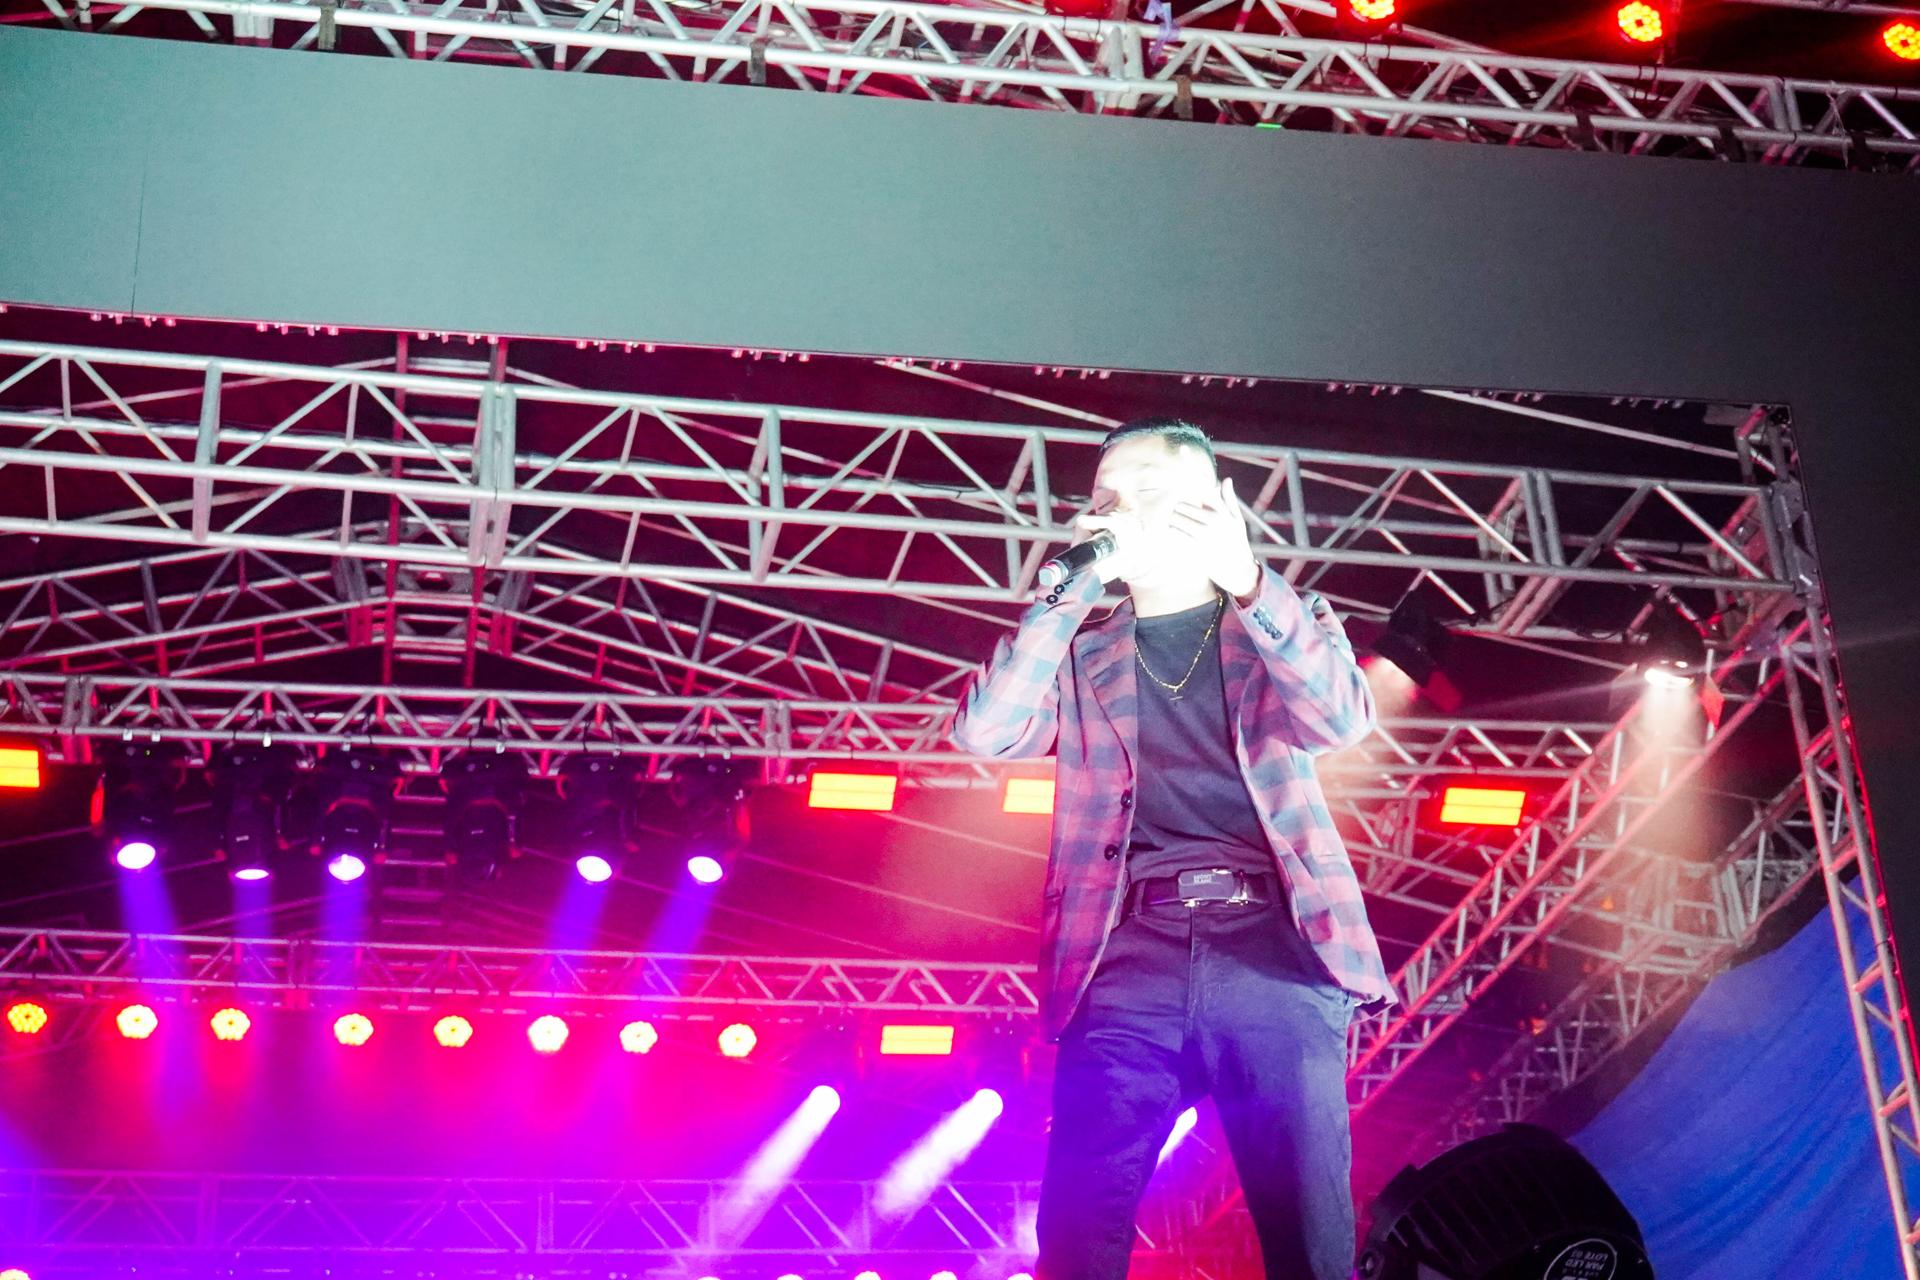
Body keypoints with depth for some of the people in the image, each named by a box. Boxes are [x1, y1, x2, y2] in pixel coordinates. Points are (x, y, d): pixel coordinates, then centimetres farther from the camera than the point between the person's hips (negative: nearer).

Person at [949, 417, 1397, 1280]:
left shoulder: (1282, 628, 16)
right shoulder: (1081, 658, 18)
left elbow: (1344, 718, -4)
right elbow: (985, 732, 0)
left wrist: (1247, 580, -14)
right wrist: (1071, 587, -4)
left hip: (1274, 950, -1)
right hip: (1130, 961, 1)